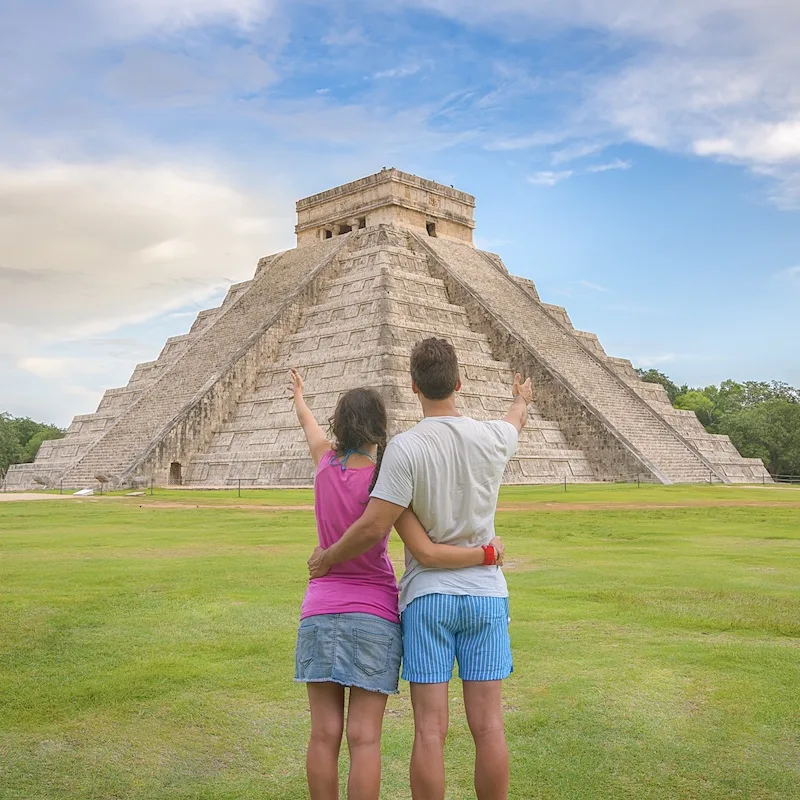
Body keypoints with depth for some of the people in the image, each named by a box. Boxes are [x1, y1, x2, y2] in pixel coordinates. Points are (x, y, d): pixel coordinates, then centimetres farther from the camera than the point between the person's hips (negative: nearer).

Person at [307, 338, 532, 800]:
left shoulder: (406, 448, -14)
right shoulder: (492, 439, -1)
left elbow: (373, 526, -16)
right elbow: (516, 422, 25)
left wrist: (329, 557, 2)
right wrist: (522, 400, 48)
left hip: (427, 597, -3)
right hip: (486, 594, 3)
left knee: (430, 729, 3)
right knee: (488, 725, 7)